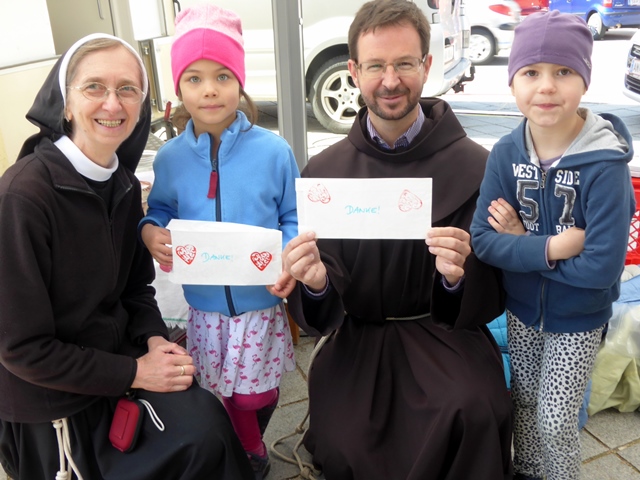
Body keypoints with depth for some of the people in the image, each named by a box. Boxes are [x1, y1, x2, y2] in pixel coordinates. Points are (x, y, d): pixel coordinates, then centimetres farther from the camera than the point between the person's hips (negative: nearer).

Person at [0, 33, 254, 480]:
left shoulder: (125, 186, 0)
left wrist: (155, 339, -9)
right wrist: (134, 374, -18)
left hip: (120, 355, 6)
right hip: (55, 401, -6)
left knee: (205, 425, -10)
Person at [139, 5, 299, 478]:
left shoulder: (273, 151, -11)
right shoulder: (170, 158, -4)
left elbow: (295, 219, -4)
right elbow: (160, 209, 11)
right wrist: (151, 231, -11)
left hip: (262, 305, -2)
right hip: (205, 309, 2)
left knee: (255, 397, 14)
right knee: (228, 395, 20)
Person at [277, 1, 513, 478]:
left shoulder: (474, 166, -6)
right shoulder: (324, 171, 1)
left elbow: (491, 300, -4)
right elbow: (320, 314, 1)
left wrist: (458, 278, -26)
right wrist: (316, 284, -22)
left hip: (446, 335, -1)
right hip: (357, 339, 2)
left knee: (471, 411, -29)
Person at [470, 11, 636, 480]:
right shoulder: (506, 154, -13)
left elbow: (602, 266, -28)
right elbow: (483, 241, -16)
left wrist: (521, 245, -22)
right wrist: (550, 247, -28)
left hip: (578, 321, -3)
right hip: (522, 310, 4)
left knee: (555, 421, 6)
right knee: (524, 403, 22)